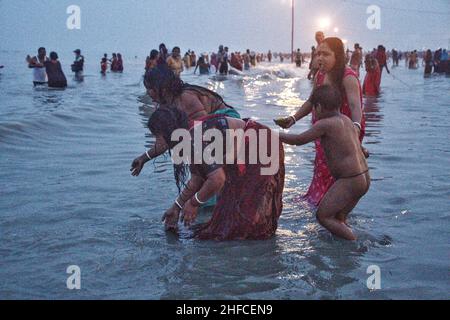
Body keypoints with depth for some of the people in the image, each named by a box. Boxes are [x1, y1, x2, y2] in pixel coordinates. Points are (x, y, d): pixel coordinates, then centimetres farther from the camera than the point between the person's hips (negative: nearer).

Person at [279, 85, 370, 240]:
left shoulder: (325, 124, -13)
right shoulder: (346, 120, 13)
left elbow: (298, 140, -9)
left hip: (350, 181, -9)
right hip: (364, 178, 10)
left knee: (323, 215, -3)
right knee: (338, 217, 19)